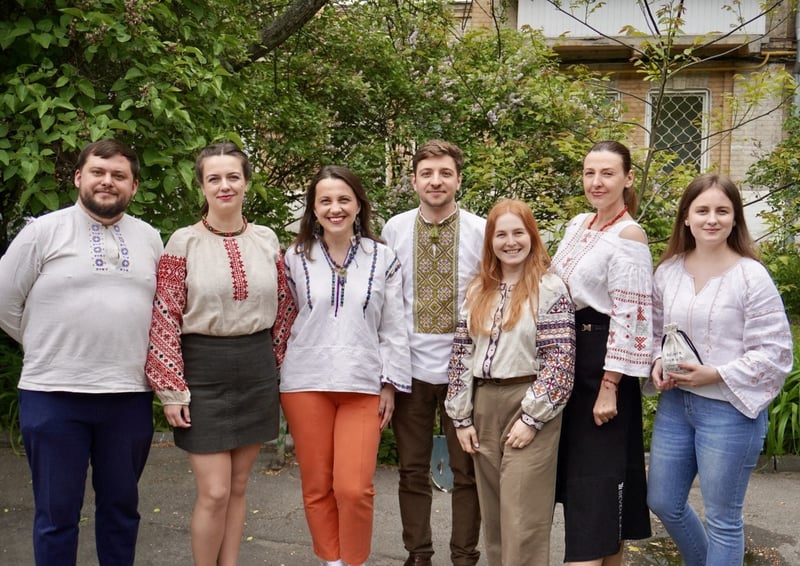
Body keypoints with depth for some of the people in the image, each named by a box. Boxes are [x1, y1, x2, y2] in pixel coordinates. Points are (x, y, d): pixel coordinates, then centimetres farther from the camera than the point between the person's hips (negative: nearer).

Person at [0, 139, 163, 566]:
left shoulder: (150, 239, 8)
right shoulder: (44, 231, -2)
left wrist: (130, 353, 10)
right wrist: (49, 348, 6)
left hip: (130, 394, 3)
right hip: (53, 394, -3)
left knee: (121, 505, 16)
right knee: (56, 512, 8)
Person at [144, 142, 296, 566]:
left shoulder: (266, 240, 5)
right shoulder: (184, 242, -6)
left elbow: (284, 308, 13)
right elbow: (165, 319, -8)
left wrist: (274, 363, 10)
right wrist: (172, 389, -11)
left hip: (256, 372, 4)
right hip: (203, 372, -3)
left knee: (238, 487, 12)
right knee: (214, 493, -4)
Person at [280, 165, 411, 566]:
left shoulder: (382, 259, 4)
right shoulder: (296, 257, 4)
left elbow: (393, 328, 5)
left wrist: (390, 383, 1)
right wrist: (280, 379, 5)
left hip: (363, 385, -1)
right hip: (305, 383, 1)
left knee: (354, 488, -7)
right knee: (316, 486, 7)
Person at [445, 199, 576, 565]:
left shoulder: (550, 288, -6)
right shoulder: (478, 291, 11)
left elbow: (559, 361, -11)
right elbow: (461, 354, 10)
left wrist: (532, 418, -15)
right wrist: (461, 417, 5)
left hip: (529, 408, -5)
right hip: (484, 408, 6)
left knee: (522, 522, -5)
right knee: (493, 517, 12)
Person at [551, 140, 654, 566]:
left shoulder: (629, 236, -14)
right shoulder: (579, 224, 10)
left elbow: (629, 318, -18)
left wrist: (609, 386, -20)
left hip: (604, 363, -8)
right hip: (568, 356, 9)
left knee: (597, 474, -5)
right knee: (576, 464, 14)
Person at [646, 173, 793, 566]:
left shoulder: (751, 277, -13)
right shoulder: (668, 271, 2)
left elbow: (775, 353, -13)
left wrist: (716, 375, -20)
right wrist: (658, 364, -5)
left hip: (730, 410, -6)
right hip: (675, 403, 6)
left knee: (722, 518, 7)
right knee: (662, 502, 18)